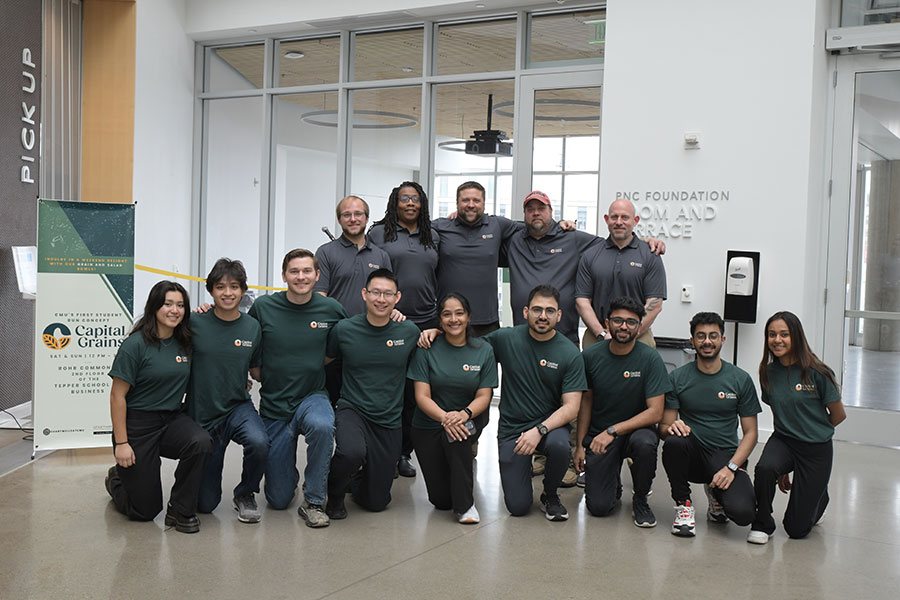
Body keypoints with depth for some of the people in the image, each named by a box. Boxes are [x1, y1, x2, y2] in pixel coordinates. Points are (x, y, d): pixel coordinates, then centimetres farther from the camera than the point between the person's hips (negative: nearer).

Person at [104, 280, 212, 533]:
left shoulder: (185, 342, 2)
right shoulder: (136, 344, -14)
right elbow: (117, 395, -12)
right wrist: (121, 443, -16)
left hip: (174, 418, 4)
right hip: (138, 423, -4)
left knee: (201, 443, -32)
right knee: (144, 511, 1)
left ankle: (180, 511, -10)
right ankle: (117, 478, 36)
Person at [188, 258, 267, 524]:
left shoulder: (252, 327, -3)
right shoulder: (195, 323, -11)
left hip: (239, 407, 1)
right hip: (202, 414, -1)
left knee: (259, 443, -35)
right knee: (205, 504, 4)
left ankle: (245, 494, -3)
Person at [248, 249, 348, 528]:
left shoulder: (331, 309, -4)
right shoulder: (263, 307, -6)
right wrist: (259, 374, -2)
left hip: (313, 397, 0)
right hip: (274, 404, 1)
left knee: (321, 426, -39)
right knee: (278, 500, 3)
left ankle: (313, 501, -17)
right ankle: (289, 471, 41)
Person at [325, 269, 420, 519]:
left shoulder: (409, 332, -4)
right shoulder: (344, 329, -8)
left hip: (390, 421, 2)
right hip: (352, 410, -2)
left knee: (376, 502, 4)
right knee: (352, 452, -37)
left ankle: (356, 479, 42)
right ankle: (334, 493, -2)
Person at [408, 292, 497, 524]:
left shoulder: (484, 351, -2)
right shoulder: (427, 349, -7)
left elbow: (484, 396, -6)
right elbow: (422, 396, -11)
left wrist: (464, 413, -28)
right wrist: (444, 417, -31)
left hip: (468, 421, 0)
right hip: (428, 426, 0)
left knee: (457, 433, -38)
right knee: (441, 500, -7)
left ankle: (465, 505, -20)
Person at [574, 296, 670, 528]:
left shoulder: (650, 358, -14)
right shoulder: (591, 356, -7)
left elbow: (655, 412, -18)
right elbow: (586, 400, 5)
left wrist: (613, 431, -26)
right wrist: (580, 445, 1)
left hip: (637, 428, -1)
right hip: (599, 434, 1)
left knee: (644, 443, -38)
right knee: (598, 507, -14)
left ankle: (640, 498, -7)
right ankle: (612, 479, 24)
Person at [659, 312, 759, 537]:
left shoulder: (741, 379, 1)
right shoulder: (678, 377, 1)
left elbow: (750, 432, 2)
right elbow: (664, 427, 1)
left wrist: (731, 468, -14)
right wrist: (671, 427, -25)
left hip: (727, 456, 0)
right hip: (691, 455, 0)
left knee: (743, 512, -26)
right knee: (674, 441, -35)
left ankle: (715, 492, 12)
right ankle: (683, 504, -9)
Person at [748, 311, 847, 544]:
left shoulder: (817, 373, -16)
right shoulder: (768, 373, -1)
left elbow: (839, 415, -4)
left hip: (816, 449, -3)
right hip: (783, 442, 3)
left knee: (796, 529, 1)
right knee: (765, 468, -35)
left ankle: (819, 497, 35)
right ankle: (762, 524, -9)